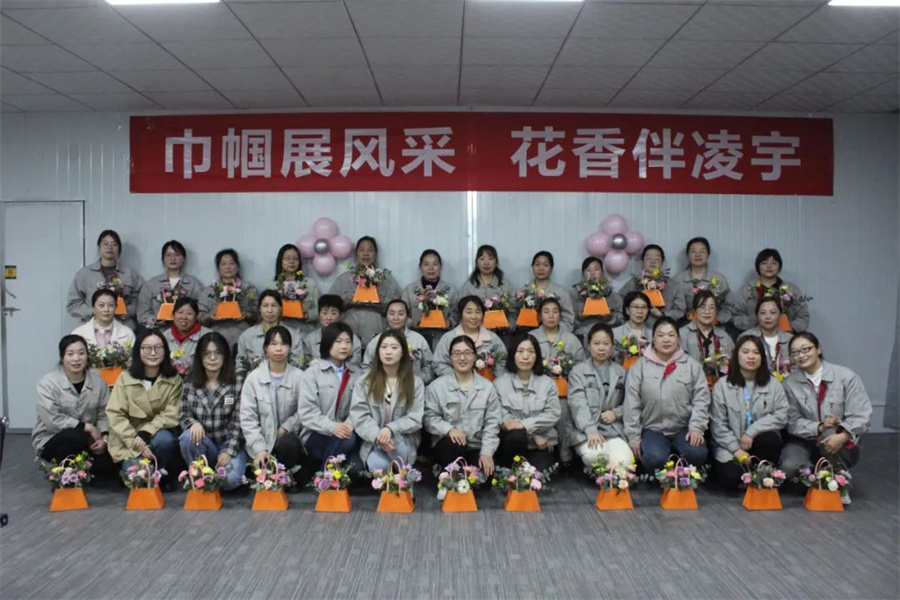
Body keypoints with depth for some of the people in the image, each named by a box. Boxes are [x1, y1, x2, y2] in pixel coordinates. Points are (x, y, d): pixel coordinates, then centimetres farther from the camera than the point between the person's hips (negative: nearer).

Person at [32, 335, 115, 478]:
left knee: (109, 464, -20)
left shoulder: (98, 382, -1)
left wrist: (104, 438, -21)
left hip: (86, 440, 4)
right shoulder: (48, 383, -14)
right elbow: (52, 420, -22)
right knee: (76, 436, -37)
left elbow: (104, 415, -2)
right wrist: (86, 427, -22)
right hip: (51, 440, -4)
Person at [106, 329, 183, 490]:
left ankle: (165, 477, -6)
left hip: (160, 433, 0)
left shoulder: (174, 379, -3)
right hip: (131, 440, 0)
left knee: (164, 440, -33)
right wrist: (136, 443, -19)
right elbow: (115, 415, -8)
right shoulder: (125, 378, -3)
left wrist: (146, 433, -23)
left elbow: (172, 414, -8)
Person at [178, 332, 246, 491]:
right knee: (188, 437, -32)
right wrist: (193, 423, -22)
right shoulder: (190, 382, 1)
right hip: (202, 444, 2)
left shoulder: (237, 384, -7)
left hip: (229, 445, -2)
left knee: (230, 478, -30)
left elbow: (237, 423, -9)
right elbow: (183, 415, 2)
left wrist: (228, 451, -20)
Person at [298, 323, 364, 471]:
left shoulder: (356, 373, 12)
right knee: (347, 440, -32)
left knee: (357, 469, -27)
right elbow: (307, 412, -8)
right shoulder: (312, 373, 1)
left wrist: (350, 425, -20)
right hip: (317, 435, -2)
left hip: (345, 432, 2)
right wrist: (332, 427, -23)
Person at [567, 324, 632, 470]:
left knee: (623, 460, -29)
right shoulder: (578, 371, 6)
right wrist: (590, 430, -20)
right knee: (593, 455, -34)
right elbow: (578, 404, -7)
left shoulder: (621, 372, 18)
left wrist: (616, 413, -7)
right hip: (585, 430, -2)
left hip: (614, 429, 2)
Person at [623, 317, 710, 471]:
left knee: (697, 454, -27)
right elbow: (631, 404, -1)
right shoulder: (640, 366, 0)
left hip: (684, 428, 1)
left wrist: (696, 427, -12)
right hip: (653, 429, -1)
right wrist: (633, 437, -3)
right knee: (655, 459, -30)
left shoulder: (692, 365, 3)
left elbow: (701, 399, 1)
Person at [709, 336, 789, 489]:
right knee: (731, 478, -27)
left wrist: (751, 432, -18)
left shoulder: (773, 384, 3)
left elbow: (781, 416, -8)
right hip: (730, 447, -2)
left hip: (759, 441, 2)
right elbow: (717, 424, -5)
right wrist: (736, 449, -14)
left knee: (771, 440, -32)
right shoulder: (722, 385, -2)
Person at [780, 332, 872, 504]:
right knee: (789, 467, -29)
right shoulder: (791, 383, -5)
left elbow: (860, 416, -15)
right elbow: (794, 421, -5)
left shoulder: (846, 376, -10)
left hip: (842, 445, -1)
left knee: (829, 434, -37)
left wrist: (842, 436, -34)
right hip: (806, 441, 1)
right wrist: (819, 427, -26)